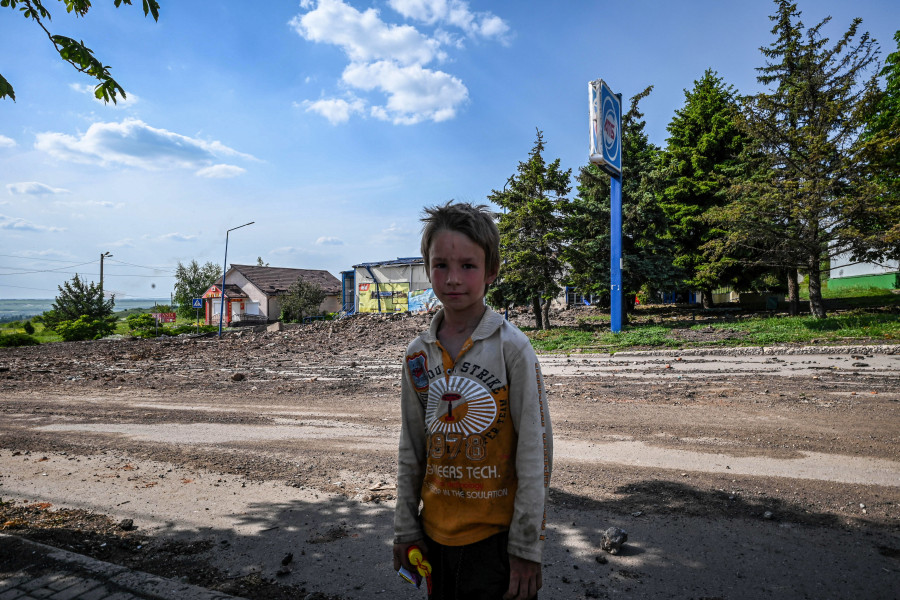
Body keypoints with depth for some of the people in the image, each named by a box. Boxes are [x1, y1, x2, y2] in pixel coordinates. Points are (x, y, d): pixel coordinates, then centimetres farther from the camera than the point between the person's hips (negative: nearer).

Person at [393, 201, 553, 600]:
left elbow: (535, 452, -12)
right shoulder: (418, 355, -1)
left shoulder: (512, 348, -14)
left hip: (497, 534, -4)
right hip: (435, 532, 4)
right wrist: (405, 528, 9)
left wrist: (527, 545, -9)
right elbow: (411, 450, 7)